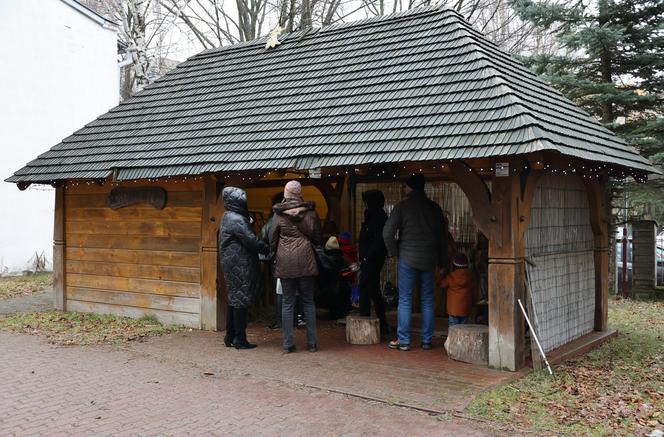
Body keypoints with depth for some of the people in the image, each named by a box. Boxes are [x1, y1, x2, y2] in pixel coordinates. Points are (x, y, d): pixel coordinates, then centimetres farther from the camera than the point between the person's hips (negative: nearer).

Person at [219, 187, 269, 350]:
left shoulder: (227, 218, 15)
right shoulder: (237, 220, -16)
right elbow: (251, 241, -18)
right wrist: (269, 249, -7)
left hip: (231, 265, 10)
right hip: (240, 267, -10)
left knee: (234, 300, 14)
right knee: (241, 300, -4)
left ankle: (230, 337, 21)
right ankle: (240, 339, 1)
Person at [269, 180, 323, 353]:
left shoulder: (279, 214, -1)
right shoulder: (310, 212, 0)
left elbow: (272, 239, 4)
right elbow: (318, 238, 8)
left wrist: (275, 254, 21)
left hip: (285, 263, 0)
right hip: (306, 261, 0)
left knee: (287, 303, 6)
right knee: (308, 301, 9)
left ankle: (288, 344, 7)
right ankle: (312, 343, 9)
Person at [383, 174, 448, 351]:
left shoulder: (402, 206, -5)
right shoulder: (434, 207, 7)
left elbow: (388, 232, -11)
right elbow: (443, 235, 10)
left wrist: (394, 251, 4)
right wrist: (442, 261, 16)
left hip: (408, 258, -4)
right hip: (429, 259, 4)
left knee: (405, 300, 1)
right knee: (427, 300, 9)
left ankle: (403, 340, 2)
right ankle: (427, 340, 12)